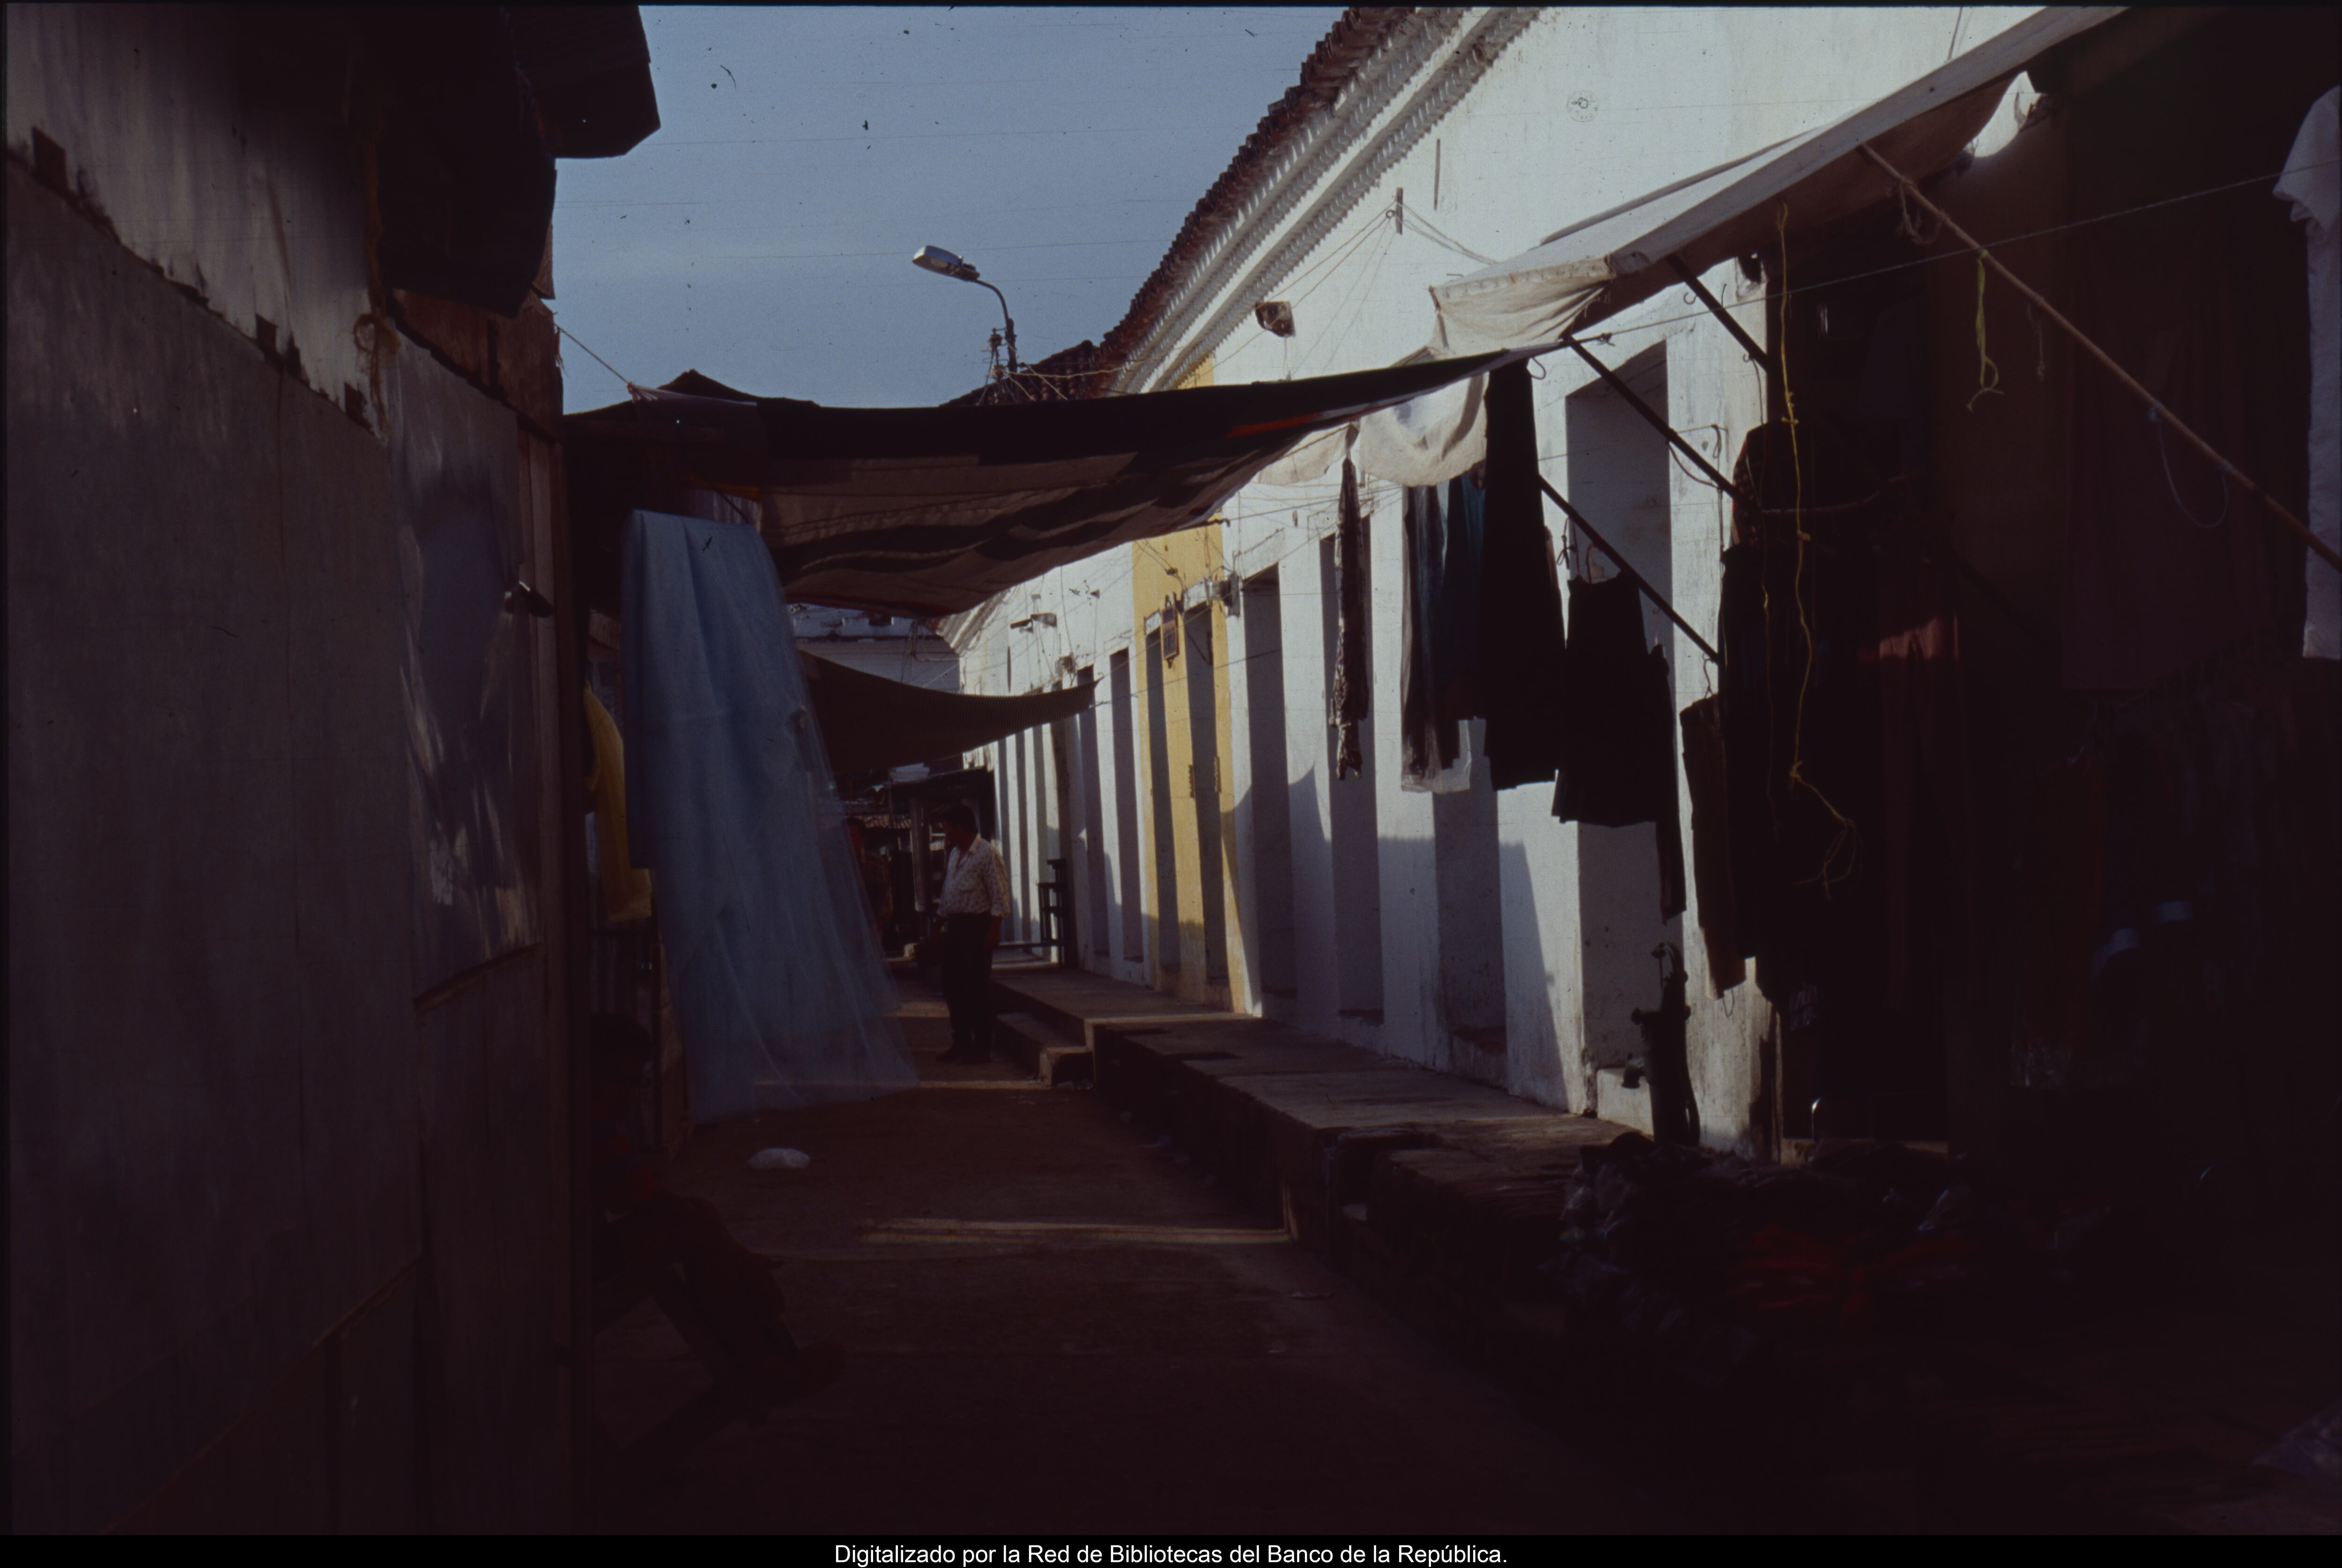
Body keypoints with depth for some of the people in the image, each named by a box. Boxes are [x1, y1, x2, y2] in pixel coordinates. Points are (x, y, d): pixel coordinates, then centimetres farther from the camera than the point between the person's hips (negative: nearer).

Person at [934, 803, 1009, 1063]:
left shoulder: (987, 854, -10)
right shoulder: (955, 854, 17)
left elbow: (999, 894, -14)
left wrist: (994, 930, -19)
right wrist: (945, 924, 18)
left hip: (977, 925, -9)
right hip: (955, 925, 9)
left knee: (977, 987, -6)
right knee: (953, 986, 10)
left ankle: (982, 1047, -2)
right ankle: (961, 1042, 19)